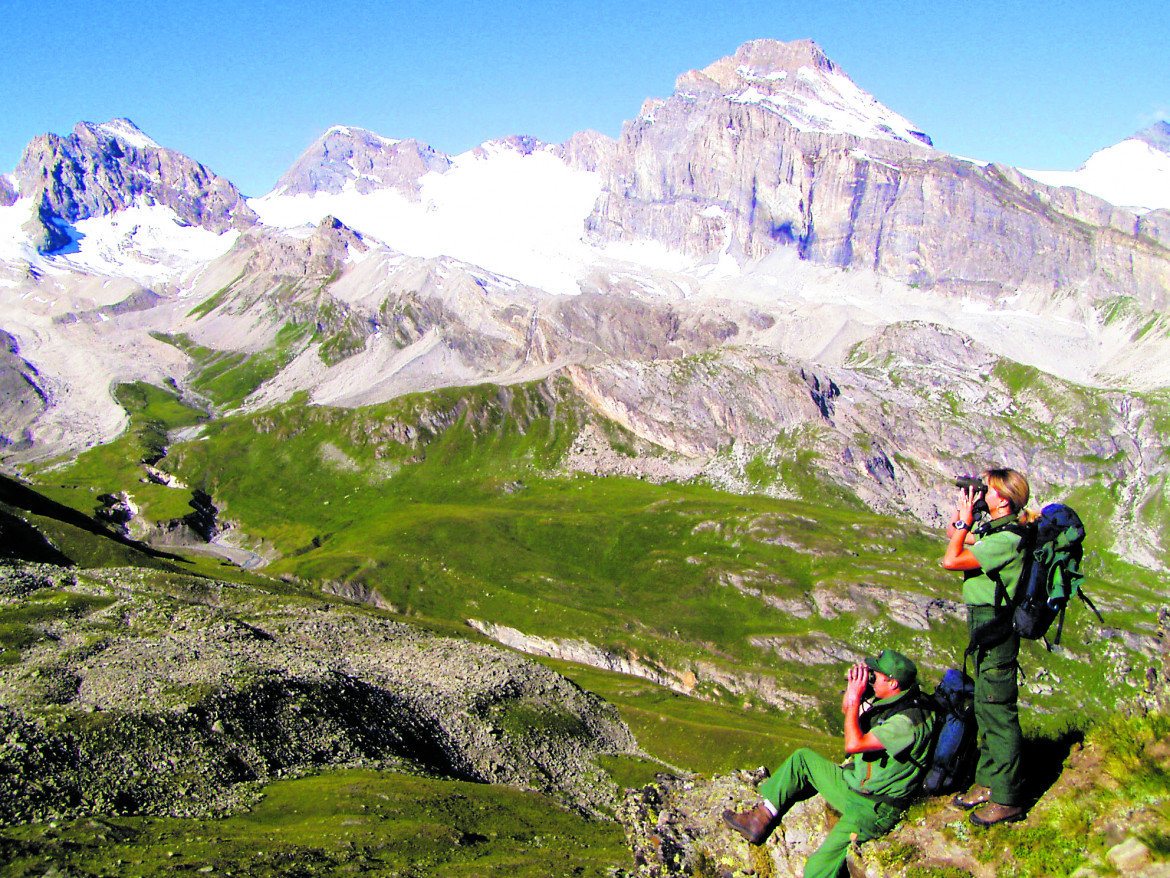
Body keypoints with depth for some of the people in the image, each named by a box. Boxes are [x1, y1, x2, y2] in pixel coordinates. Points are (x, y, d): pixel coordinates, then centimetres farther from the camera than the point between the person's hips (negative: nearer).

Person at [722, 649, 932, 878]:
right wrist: (854, 686, -2)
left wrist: (855, 697, -23)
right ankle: (761, 819, 15)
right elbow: (846, 710, 18)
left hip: (875, 809, -10)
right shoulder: (887, 700, 1)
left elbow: (853, 744, -31)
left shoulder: (908, 720, -27)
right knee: (803, 759, 15)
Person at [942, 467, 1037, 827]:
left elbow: (951, 560, -24)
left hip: (995, 631, -10)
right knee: (986, 709, 18)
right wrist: (963, 507, 9)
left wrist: (965, 519, -16)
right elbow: (953, 535, 24)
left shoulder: (1007, 539, -21)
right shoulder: (992, 529, 8)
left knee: (997, 712, -4)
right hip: (984, 626, 10)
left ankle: (1007, 799, 5)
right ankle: (988, 783, 30)